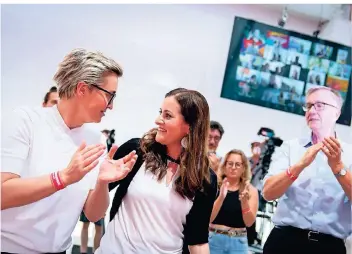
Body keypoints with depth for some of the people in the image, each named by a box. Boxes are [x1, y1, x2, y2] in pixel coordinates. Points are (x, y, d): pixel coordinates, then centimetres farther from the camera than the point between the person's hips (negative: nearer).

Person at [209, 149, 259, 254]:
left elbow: (249, 223, -5)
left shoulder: (250, 190, 1)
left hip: (238, 242, 1)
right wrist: (221, 197, -23)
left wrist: (244, 202, -21)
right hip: (214, 239, -1)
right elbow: (208, 218, -10)